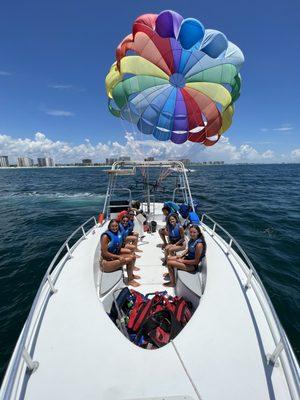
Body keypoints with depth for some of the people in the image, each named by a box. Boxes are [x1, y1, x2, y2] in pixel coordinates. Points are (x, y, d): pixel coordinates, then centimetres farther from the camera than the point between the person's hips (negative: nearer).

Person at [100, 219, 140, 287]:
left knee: (133, 256, 4)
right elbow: (104, 253, -22)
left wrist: (126, 250, -2)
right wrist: (118, 257, -23)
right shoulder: (105, 236, -20)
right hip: (106, 262, -8)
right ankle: (130, 280, -1)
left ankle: (131, 275, 25)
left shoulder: (118, 233, 4)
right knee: (129, 260, -22)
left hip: (114, 257, 8)